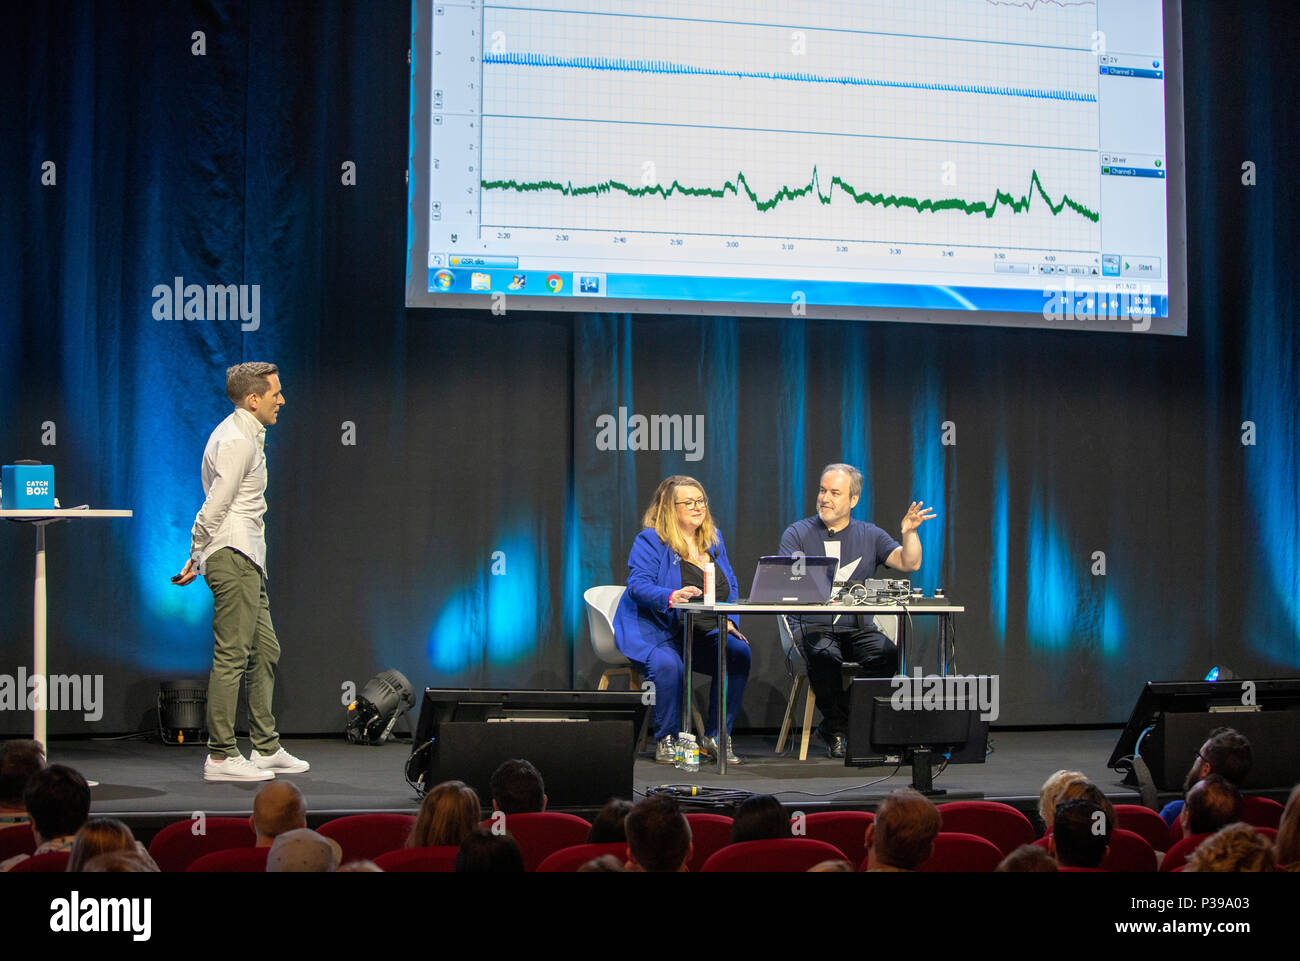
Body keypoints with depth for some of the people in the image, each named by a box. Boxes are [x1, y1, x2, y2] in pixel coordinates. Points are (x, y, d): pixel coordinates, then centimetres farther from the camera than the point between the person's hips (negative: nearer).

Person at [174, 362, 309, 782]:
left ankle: (266, 748, 19)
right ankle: (221, 757, -7)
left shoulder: (246, 434, 20)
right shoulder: (237, 440, -14)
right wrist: (197, 558, -10)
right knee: (231, 656, -9)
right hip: (232, 557, -11)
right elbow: (214, 507, -18)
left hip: (246, 560, 11)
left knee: (265, 651, 13)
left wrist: (200, 557, 17)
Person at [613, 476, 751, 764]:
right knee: (668, 664, -37)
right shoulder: (649, 541, -3)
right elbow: (637, 584, -16)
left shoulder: (713, 540, 17)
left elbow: (731, 587, 20)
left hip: (706, 633, 5)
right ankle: (666, 740, -16)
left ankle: (715, 737, -11)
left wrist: (729, 621, 2)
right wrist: (672, 597, -34)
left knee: (739, 653, -23)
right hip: (656, 633, -5)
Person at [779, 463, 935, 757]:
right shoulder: (797, 534, 6)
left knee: (886, 654, -28)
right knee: (825, 656, -36)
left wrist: (908, 532, -15)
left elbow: (909, 564, 3)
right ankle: (836, 727, -13)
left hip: (858, 627, 3)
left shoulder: (869, 535, 14)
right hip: (812, 626, -2)